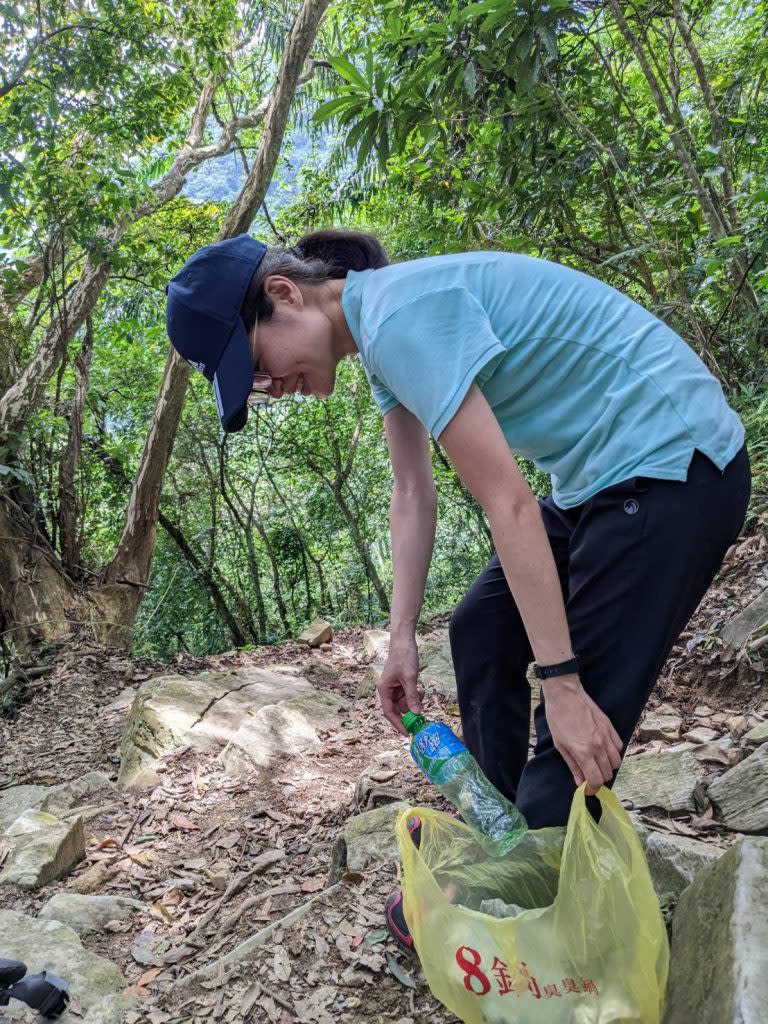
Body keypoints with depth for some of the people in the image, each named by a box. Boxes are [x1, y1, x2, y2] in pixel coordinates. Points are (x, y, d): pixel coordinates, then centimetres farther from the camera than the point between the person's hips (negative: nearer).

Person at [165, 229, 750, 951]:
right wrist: (401, 637, 9)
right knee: (480, 631, 16)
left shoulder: (399, 313, -23)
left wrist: (562, 681, -21)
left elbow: (508, 506, -26)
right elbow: (412, 494, 10)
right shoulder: (379, 329, 7)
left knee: (579, 737, -8)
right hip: (599, 478, 10)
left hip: (673, 464, -10)